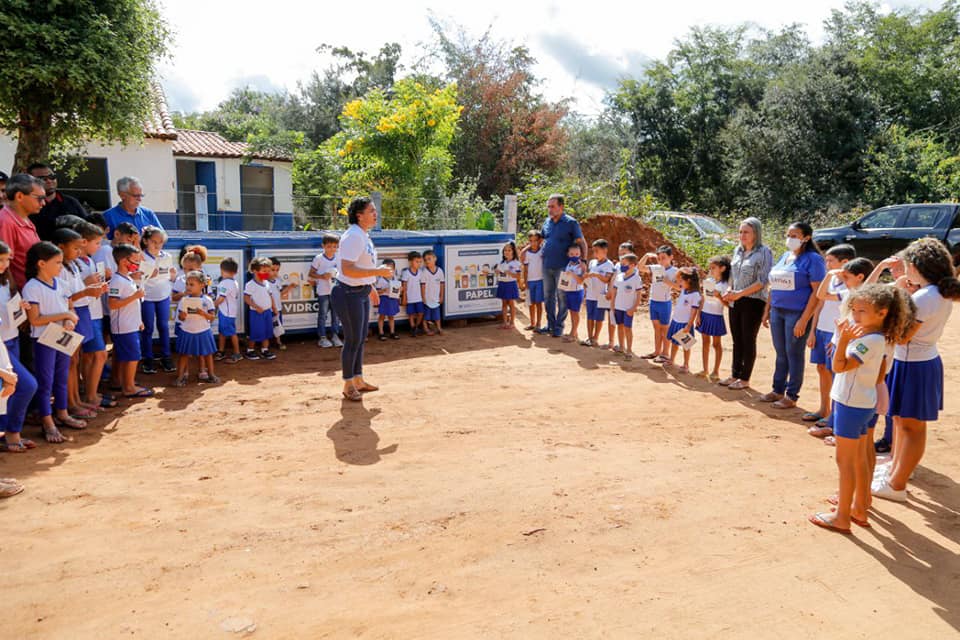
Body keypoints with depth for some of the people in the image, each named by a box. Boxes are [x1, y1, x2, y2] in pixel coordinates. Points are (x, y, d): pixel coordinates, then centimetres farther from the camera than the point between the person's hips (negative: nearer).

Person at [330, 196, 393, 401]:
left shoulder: (364, 235, 11)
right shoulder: (353, 236, -20)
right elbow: (347, 269, -28)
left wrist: (371, 287, 23)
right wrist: (378, 272, -26)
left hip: (362, 293, 10)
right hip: (349, 293, -10)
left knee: (361, 338, 17)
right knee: (353, 340, -1)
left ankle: (358, 380, 30)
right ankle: (348, 385, 12)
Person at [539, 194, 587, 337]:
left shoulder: (571, 223, -6)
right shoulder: (547, 222, 9)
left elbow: (582, 243, -5)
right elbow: (540, 239, 23)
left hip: (562, 267, -6)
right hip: (547, 266, 6)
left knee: (562, 298, 3)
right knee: (548, 296, 12)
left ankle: (559, 326, 13)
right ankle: (550, 324, 24)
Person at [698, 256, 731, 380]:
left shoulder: (725, 285, -10)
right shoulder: (707, 282, 4)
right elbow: (703, 299, 9)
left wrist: (719, 296, -28)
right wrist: (699, 315, 6)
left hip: (716, 317, -5)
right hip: (705, 315, 5)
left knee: (716, 344, 5)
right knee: (706, 342, 10)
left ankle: (716, 371, 13)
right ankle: (705, 370, 17)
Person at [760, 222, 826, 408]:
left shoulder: (813, 259, -9)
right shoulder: (784, 256, 13)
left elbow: (817, 291, -14)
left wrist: (804, 320, -19)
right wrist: (767, 310, 15)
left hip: (797, 314, -6)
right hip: (777, 311, 6)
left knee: (794, 354, 3)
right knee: (780, 353, 14)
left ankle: (792, 396, 13)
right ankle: (777, 390, 26)